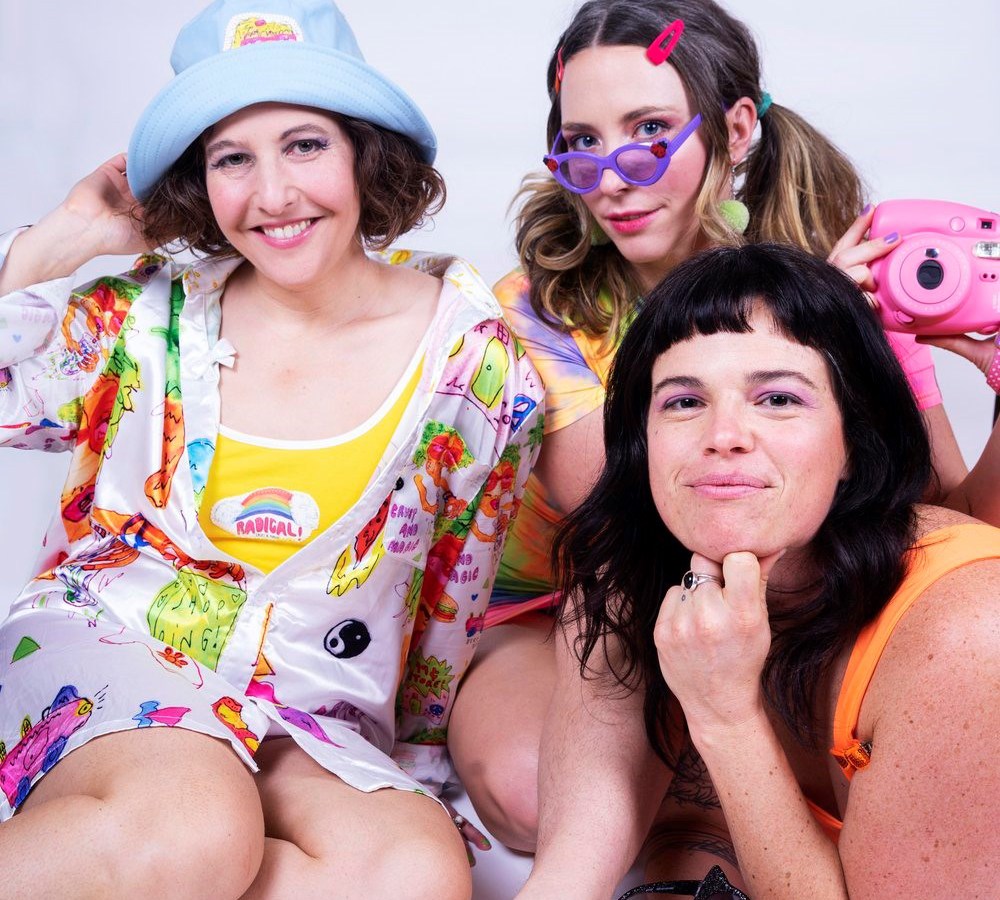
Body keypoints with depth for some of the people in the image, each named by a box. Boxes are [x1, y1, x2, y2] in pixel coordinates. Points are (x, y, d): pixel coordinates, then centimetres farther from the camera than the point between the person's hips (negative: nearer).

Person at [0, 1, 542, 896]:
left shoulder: (473, 356, -1)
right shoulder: (153, 315, 2)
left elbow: (457, 599, 11)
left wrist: (410, 766, 18)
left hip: (311, 722, 2)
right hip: (100, 650, -2)